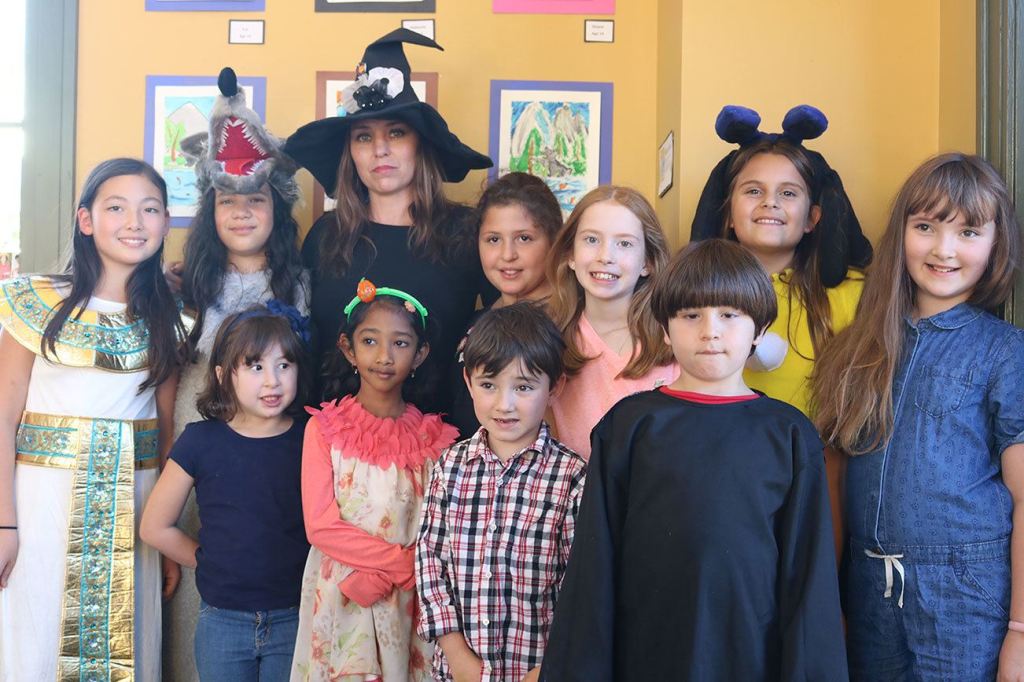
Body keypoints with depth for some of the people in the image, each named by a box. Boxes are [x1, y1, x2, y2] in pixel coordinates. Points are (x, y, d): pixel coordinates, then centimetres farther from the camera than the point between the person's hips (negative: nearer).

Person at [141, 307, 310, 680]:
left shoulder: (310, 441, -5)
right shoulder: (202, 441, -6)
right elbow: (156, 527, 3)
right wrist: (214, 564, 3)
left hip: (294, 620, 0)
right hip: (223, 621, 0)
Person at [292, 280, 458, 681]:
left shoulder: (433, 437, -1)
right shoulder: (325, 429, -3)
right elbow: (320, 526, -10)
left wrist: (376, 575, -16)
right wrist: (400, 561, -16)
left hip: (409, 600, 1)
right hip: (338, 599, -1)